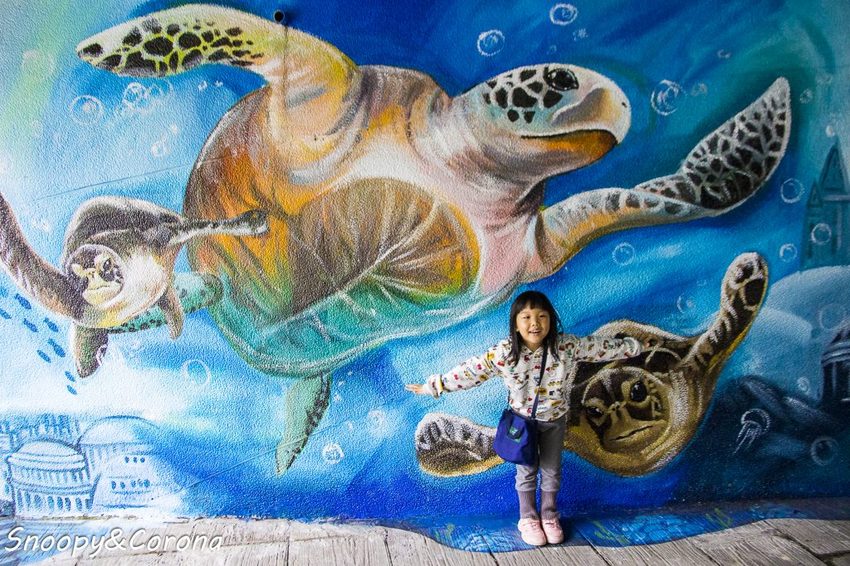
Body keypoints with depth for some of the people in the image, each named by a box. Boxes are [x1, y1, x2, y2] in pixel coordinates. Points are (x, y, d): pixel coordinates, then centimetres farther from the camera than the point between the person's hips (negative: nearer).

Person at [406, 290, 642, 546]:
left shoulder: (566, 345, -23)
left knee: (552, 471, 17)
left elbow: (599, 346, -10)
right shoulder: (504, 352, -27)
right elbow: (471, 370, -22)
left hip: (555, 419, 2)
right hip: (523, 419, -2)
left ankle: (549, 516, 39)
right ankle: (528, 518, 35)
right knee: (527, 471, 13)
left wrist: (631, 346, 0)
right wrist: (434, 385, -20)